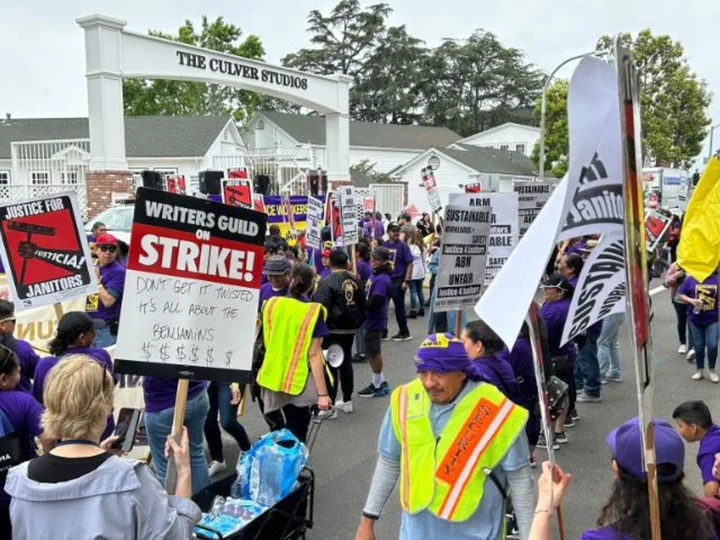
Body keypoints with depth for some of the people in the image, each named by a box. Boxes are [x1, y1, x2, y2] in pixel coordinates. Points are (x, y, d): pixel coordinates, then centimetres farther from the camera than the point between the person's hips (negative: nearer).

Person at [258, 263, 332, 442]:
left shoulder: (271, 304, -2)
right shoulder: (313, 312, -15)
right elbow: (314, 354, -18)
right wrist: (323, 393, -15)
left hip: (273, 377, 4)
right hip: (299, 381, -4)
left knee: (279, 429, 24)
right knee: (296, 434, 9)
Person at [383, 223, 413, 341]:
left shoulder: (402, 246, -7)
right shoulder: (384, 245, 5)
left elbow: (410, 264, -9)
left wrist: (406, 281, -14)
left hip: (398, 280, -5)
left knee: (399, 307, 4)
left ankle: (404, 333, 17)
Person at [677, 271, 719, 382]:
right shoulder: (691, 279, -3)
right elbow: (680, 295, -1)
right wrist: (691, 300, -16)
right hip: (695, 320, 0)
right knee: (699, 346, 10)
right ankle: (699, 370, 26)